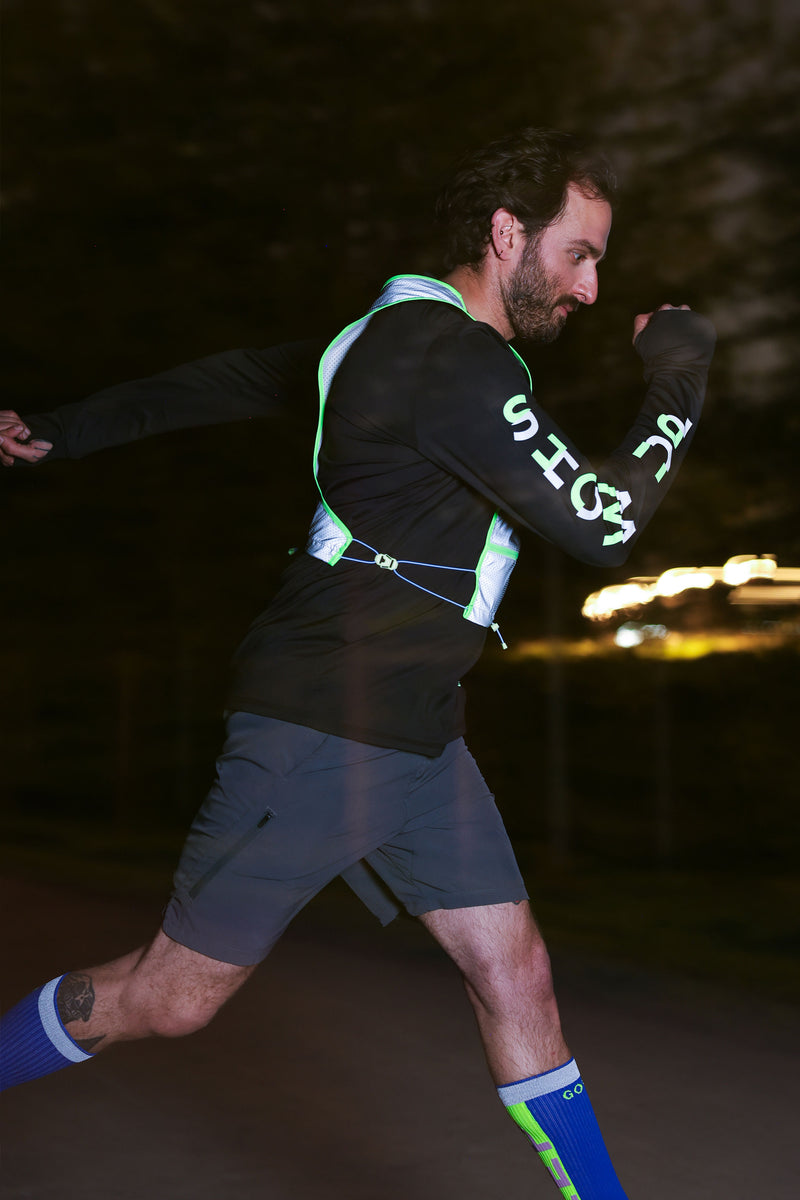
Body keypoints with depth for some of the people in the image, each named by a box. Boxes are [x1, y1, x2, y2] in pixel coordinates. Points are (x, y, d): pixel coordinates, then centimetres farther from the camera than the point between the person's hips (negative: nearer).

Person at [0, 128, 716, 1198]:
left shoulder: (401, 334, 13)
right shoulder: (458, 366, -19)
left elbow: (232, 379, 19)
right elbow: (603, 528, -20)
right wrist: (678, 387, -6)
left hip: (413, 739, 10)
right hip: (321, 734, -10)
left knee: (515, 976, 6)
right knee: (172, 999, 2)